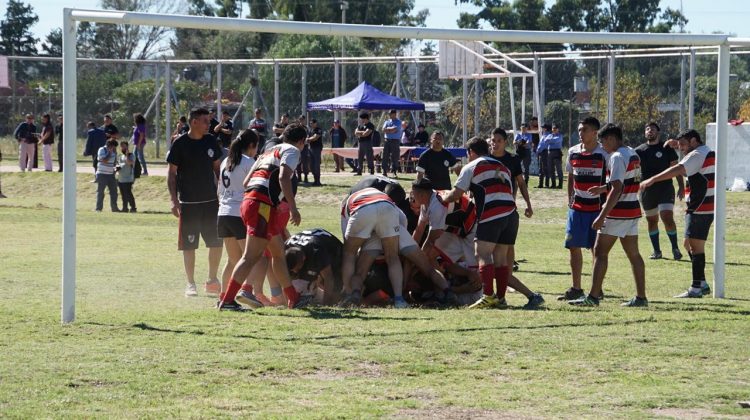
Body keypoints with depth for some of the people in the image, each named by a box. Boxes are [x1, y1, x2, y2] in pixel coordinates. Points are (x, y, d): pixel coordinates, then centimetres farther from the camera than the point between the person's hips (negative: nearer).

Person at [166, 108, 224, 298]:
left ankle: (212, 281, 18)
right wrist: (174, 200, -10)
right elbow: (172, 173, -4)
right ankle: (191, 284, 9)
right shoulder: (180, 144, -7)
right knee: (189, 245, 0)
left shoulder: (211, 141, 6)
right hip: (188, 202, -4)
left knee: (217, 242, 4)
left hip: (211, 200, 4)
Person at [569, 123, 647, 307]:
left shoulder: (617, 157, -16)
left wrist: (602, 216, -22)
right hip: (633, 211, 9)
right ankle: (641, 297, 10)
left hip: (618, 212, -9)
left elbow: (617, 189, -22)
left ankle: (593, 297, -6)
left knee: (600, 252, -4)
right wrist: (603, 188, 22)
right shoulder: (633, 154, 13)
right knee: (633, 254, 10)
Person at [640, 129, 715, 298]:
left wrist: (652, 180, -27)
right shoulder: (708, 153, 19)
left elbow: (677, 170, -26)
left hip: (699, 208, -10)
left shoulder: (697, 155, -13)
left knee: (695, 246, -8)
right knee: (690, 245, 17)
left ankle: (696, 288, -8)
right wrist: (677, 144, 23)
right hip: (707, 207, 10)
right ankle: (702, 284, 19)